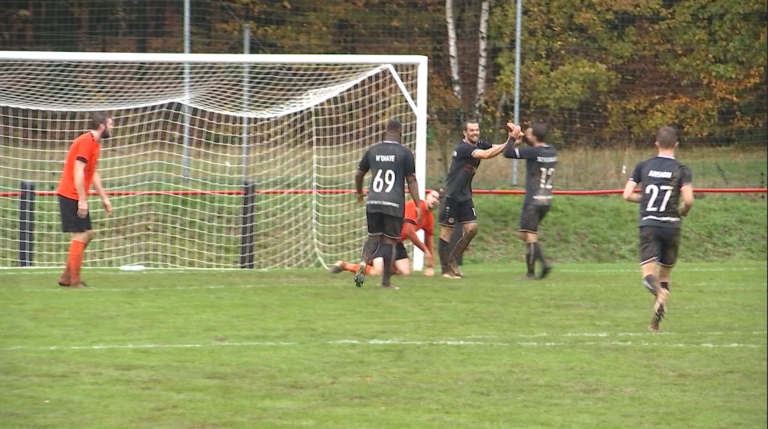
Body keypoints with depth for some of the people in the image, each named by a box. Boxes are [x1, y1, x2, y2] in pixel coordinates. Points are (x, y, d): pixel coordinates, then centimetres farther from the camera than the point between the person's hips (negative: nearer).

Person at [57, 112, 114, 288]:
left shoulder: (95, 143, 16)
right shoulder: (86, 142, -15)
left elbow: (93, 174, 24)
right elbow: (78, 171, -22)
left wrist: (104, 198, 22)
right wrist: (82, 200, -23)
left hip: (77, 197, 10)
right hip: (72, 196, -10)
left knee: (87, 234, 12)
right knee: (81, 235, -10)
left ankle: (66, 277, 16)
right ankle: (75, 281, -7)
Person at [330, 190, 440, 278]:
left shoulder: (430, 218, 6)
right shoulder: (414, 205, -19)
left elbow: (429, 243, 12)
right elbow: (409, 232, -22)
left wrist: (431, 267, 4)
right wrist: (426, 251, -14)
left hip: (397, 242, 8)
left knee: (405, 272, -10)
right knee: (378, 272, -23)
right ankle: (343, 265, -3)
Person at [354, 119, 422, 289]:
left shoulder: (373, 151, 10)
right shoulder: (405, 153, -1)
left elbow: (358, 174, 19)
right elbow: (411, 181, -3)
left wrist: (359, 193, 37)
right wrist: (418, 206, 0)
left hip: (373, 203, 3)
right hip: (394, 204, -3)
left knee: (374, 237, 13)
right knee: (389, 240, 3)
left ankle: (363, 264, -15)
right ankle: (386, 281, 4)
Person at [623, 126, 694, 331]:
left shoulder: (643, 166, 6)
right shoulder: (682, 170, -1)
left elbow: (627, 195, 2)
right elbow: (688, 200, -13)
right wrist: (683, 211, 10)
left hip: (648, 224, 0)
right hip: (671, 225, 0)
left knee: (649, 274, -7)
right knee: (665, 273, 15)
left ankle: (659, 291, -44)